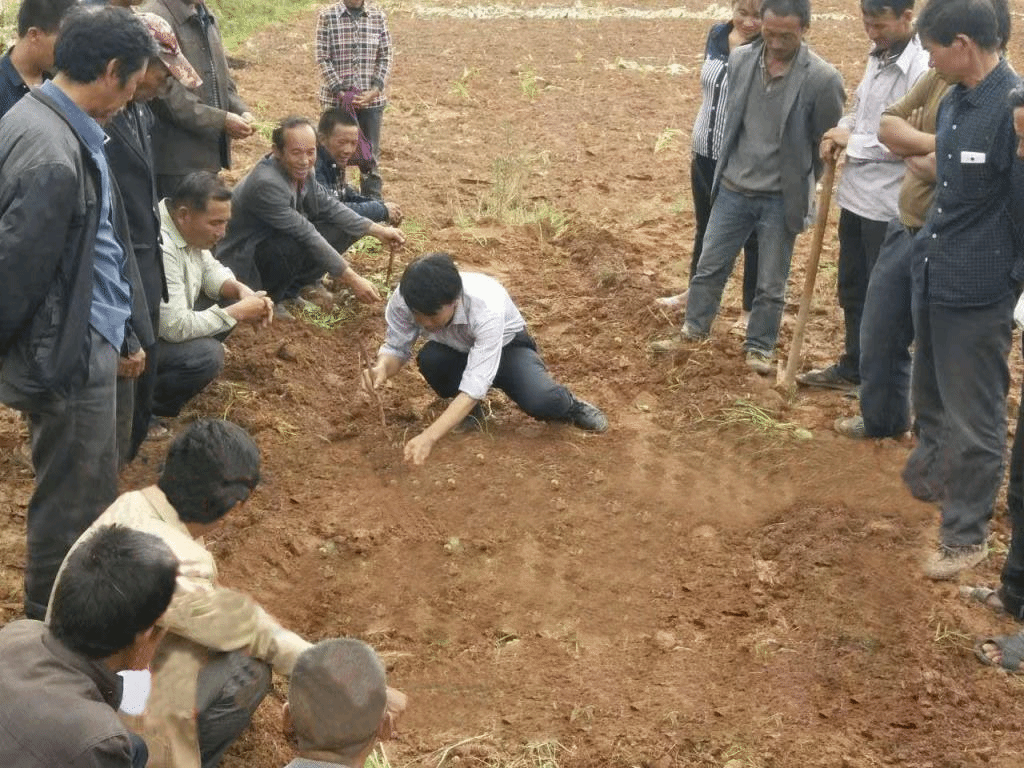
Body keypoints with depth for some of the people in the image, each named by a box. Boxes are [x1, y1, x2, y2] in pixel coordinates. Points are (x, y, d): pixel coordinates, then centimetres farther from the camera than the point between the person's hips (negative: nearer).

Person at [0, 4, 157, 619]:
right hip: (68, 356, -10)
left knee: (91, 499, 24)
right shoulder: (52, 157, -28)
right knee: (72, 510, 8)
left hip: (92, 338, 10)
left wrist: (129, 331, 16)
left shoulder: (69, 129, 4)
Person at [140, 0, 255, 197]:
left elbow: (222, 80, 22)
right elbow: (167, 94, -19)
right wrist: (221, 120, -19)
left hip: (209, 154, 9)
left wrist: (241, 112, 1)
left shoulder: (207, 19, 16)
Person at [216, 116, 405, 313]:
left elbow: (328, 207, 7)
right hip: (242, 265, -9)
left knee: (342, 229, 0)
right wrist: (353, 280, -27)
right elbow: (308, 237, -30)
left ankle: (291, 289, 4)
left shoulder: (299, 170, -5)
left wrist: (378, 230, -2)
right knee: (295, 245, -36)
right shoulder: (266, 184, -31)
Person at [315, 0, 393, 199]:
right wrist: (341, 92, -14)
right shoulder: (327, 16, -6)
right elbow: (323, 59, -7)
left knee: (370, 153, 10)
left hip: (371, 99, 2)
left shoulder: (378, 17, 1)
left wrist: (375, 90, -10)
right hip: (337, 99, -2)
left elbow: (385, 58, 3)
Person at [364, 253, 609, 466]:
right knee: (430, 357, -33)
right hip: (457, 353, 3)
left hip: (506, 348, -3)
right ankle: (469, 411, -1)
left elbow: (475, 387, -44)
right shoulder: (404, 300, -31)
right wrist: (382, 368, -40)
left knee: (542, 402, -33)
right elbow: (396, 348, -15)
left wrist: (429, 437, -54)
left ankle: (569, 405, 6)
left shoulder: (487, 307, -41)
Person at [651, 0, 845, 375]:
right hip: (733, 188, 3)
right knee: (710, 266, 15)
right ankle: (692, 330, 33)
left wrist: (801, 190, 3)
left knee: (771, 283, 10)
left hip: (780, 198, -3)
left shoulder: (822, 78, -18)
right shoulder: (739, 60, -6)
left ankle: (760, 347, 27)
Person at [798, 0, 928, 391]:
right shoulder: (877, 59, 8)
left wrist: (853, 142, -15)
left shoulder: (923, 69, -20)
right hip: (855, 195, 9)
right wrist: (838, 132, 1)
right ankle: (852, 369, 36)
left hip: (889, 205, -9)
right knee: (851, 289, 20)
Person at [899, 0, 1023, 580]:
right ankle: (927, 479, 48)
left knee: (973, 418, 4)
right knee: (931, 397, 26)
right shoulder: (953, 101, 5)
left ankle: (967, 535, 18)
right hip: (932, 277, 8)